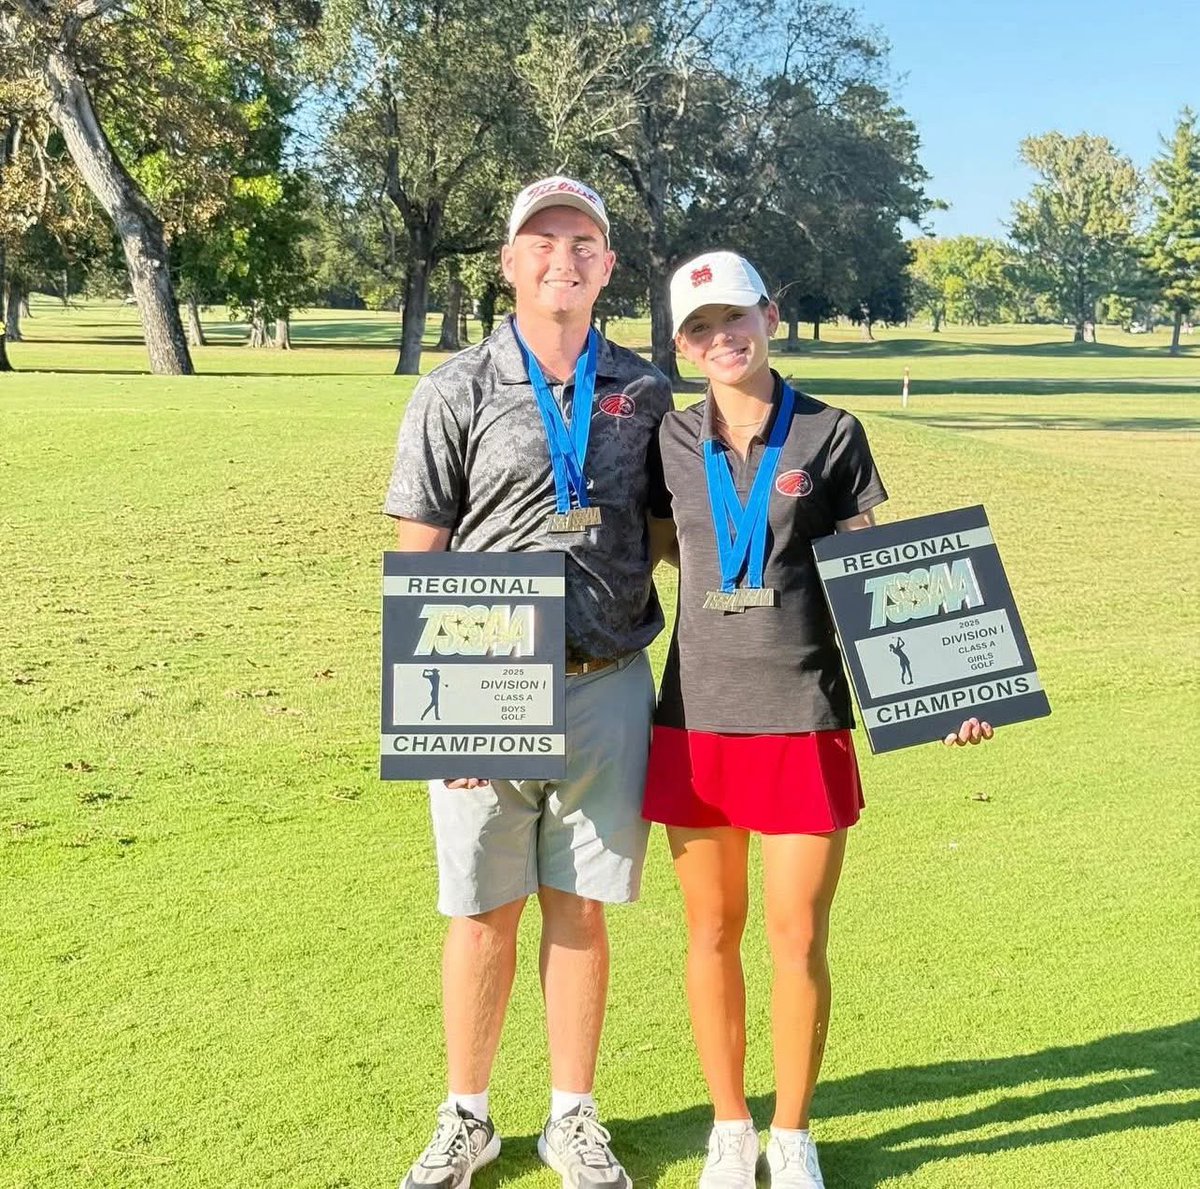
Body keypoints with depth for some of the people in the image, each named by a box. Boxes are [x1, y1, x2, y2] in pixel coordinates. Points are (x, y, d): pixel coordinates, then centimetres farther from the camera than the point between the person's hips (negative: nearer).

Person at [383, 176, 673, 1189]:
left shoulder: (647, 394, 8)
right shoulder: (458, 394, 0)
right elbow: (419, 561, -2)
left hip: (608, 688, 2)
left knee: (580, 909, 10)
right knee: (484, 913, 8)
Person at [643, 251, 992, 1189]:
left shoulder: (831, 435, -1)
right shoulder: (671, 443, 4)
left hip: (806, 724, -2)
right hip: (696, 724, 2)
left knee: (799, 940, 3)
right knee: (712, 933, 11)